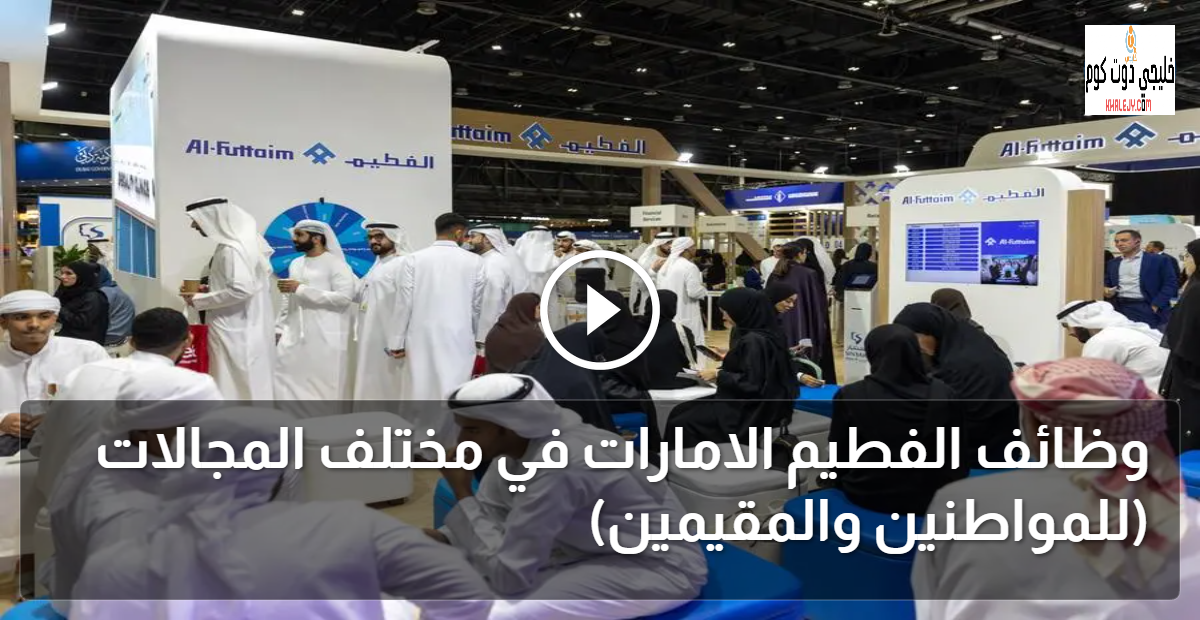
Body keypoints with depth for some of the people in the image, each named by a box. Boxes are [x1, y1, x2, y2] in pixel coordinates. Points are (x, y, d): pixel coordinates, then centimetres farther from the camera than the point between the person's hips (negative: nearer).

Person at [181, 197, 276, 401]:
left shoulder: (233, 249, -18)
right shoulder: (233, 244, 12)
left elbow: (241, 290, -27)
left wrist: (199, 300, -15)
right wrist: (209, 291, 10)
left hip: (236, 332, -10)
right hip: (240, 330, 10)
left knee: (234, 389, -3)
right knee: (245, 386, 14)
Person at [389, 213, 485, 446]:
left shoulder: (413, 259, -3)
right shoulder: (474, 261, -1)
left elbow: (404, 303, -4)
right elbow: (479, 305, 4)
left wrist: (396, 340, 2)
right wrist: (479, 336, 17)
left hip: (422, 337, 1)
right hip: (459, 337, 0)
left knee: (422, 391, 6)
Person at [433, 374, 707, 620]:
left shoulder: (555, 467, -31)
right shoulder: (519, 443, -6)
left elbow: (508, 575, -26)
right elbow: (490, 515, 3)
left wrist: (462, 492, -22)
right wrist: (436, 539, -14)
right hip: (601, 549, 9)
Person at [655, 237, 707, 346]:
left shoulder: (665, 265, 9)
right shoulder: (690, 267, -15)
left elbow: (660, 288, 15)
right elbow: (694, 291, -21)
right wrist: (704, 290, 0)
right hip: (685, 315, -8)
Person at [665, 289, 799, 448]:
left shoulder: (754, 341, -24)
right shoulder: (752, 333, 5)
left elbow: (752, 383, -25)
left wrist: (719, 375, -15)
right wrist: (728, 359, 17)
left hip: (751, 409, -10)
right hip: (745, 401, 10)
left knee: (682, 423, -10)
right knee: (679, 412, 7)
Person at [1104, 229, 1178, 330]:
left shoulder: (1159, 260, 2)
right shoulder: (1112, 263, 16)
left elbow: (1171, 284, -3)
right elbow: (1106, 284, 19)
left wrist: (1155, 305, -11)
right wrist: (1106, 291, -4)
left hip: (1146, 310, -4)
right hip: (1119, 309, 4)